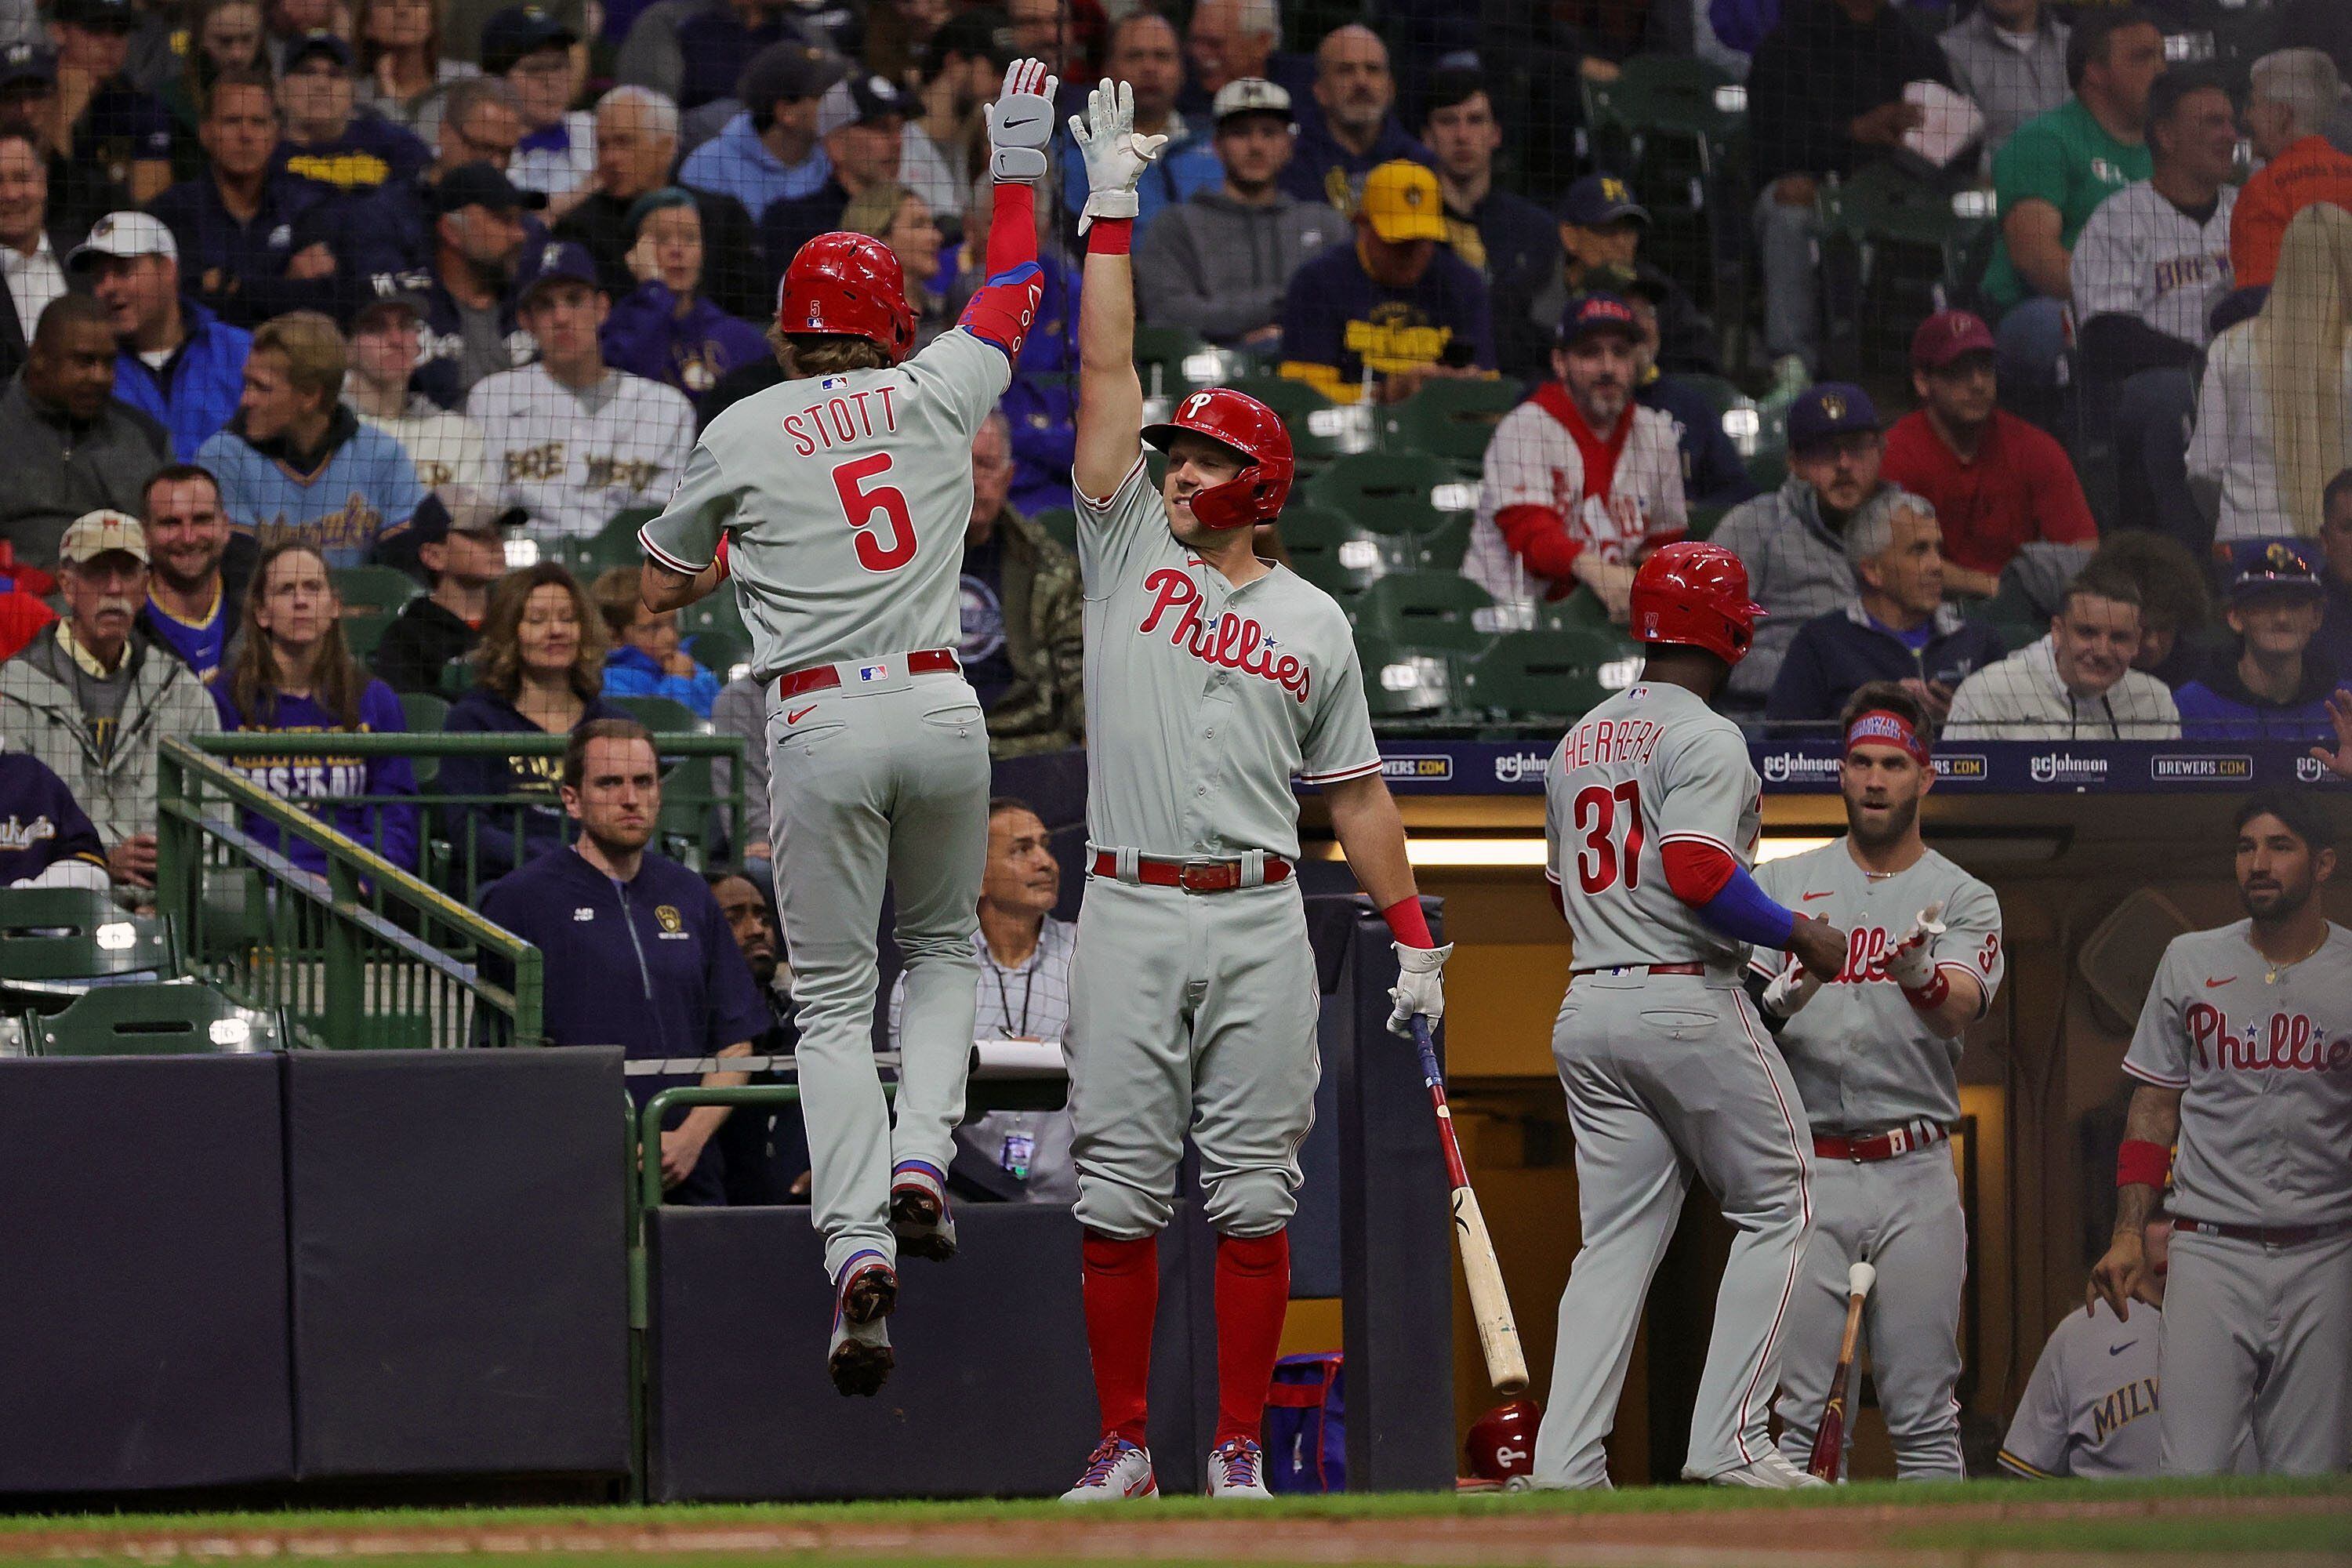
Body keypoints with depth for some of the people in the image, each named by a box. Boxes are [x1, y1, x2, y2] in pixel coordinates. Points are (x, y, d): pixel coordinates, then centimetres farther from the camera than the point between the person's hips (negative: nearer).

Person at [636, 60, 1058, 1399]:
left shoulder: (742, 438, 2)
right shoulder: (933, 396, 5)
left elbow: (664, 587, 14)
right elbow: (1016, 292, 25)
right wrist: (1019, 157, 35)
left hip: (820, 724, -2)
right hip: (941, 710, 2)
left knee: (834, 1001, 2)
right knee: (945, 947, 24)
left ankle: (857, 1248, -15)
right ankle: (922, 1159, 0)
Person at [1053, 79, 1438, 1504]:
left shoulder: (1313, 621, 11)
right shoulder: (1128, 554, 9)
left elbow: (1357, 796, 14)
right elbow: (1107, 373, 4)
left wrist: (1416, 937, 7)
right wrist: (1111, 209, 0)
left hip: (1263, 920, 0)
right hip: (1130, 913, 0)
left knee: (1255, 1196, -1)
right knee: (1119, 1190, -2)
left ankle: (1241, 1452, 2)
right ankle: (1125, 1444, 3)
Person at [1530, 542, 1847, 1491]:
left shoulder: (1578, 743, 16)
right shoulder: (1703, 737, -10)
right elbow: (1698, 871, -23)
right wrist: (1798, 935, -11)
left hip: (1587, 1010, 7)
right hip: (1687, 1002, -7)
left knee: (1618, 1235, 8)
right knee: (1778, 1207, 5)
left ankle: (1564, 1462, -3)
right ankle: (1728, 1441, -4)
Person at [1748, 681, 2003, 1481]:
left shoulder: (1962, 898, 6)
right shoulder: (1783, 886, 9)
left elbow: (1960, 1008, -14)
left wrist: (1919, 976, -37)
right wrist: (1778, 1002, -22)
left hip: (1916, 1177, 0)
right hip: (1809, 1170, 0)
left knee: (1924, 1416, 0)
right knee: (1803, 1413, -4)